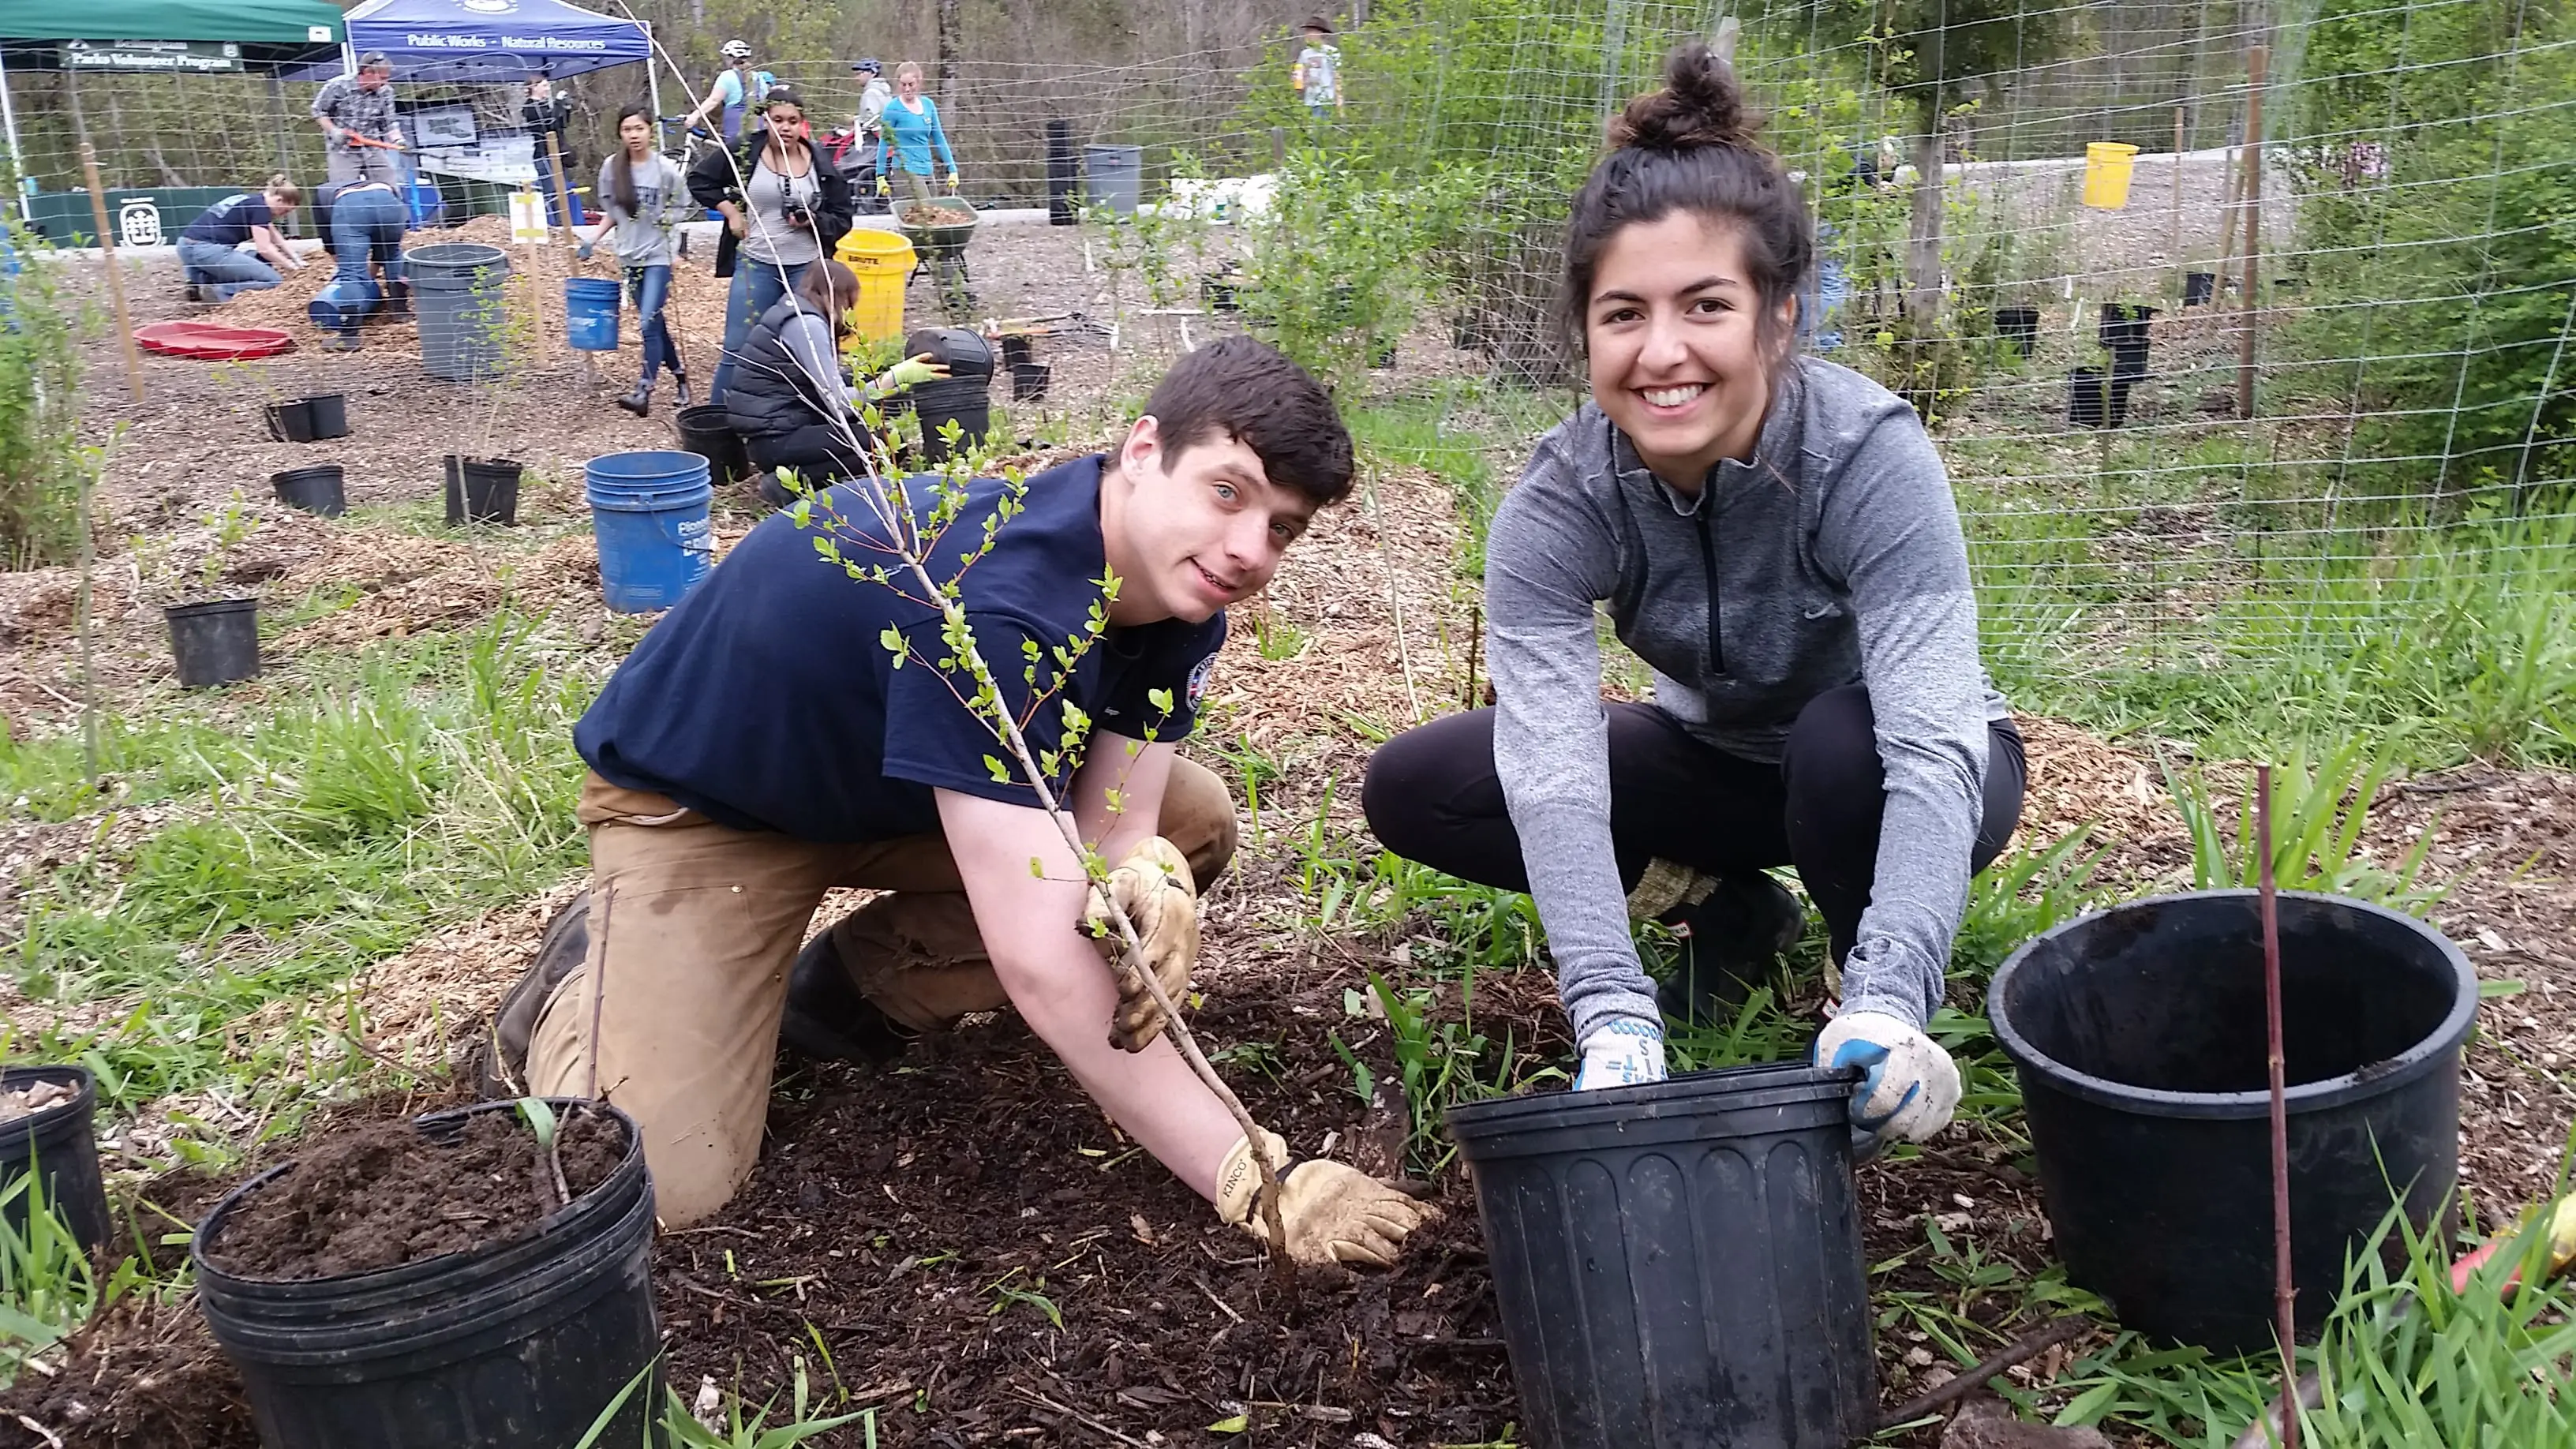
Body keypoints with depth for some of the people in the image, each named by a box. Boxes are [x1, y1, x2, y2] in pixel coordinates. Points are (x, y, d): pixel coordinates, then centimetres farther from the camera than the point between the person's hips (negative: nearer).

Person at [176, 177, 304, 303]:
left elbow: (275, 238, 31)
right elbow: (264, 248, -10)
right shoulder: (259, 206, -6)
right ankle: (218, 292, -20)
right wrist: (292, 266, 2)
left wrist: (296, 260, 31)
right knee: (273, 280, -9)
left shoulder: (252, 199, 22)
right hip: (207, 250, -10)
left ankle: (201, 281, 7)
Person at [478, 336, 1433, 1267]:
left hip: (888, 793, 8)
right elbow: (1042, 959, -42)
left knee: (1194, 822, -5)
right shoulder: (995, 601, -40)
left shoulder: (1175, 588, -13)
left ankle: (849, 995, 5)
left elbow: (1115, 826, -14)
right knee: (655, 1189, -24)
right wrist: (1254, 1183, -40)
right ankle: (580, 987, 10)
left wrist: (1149, 883, -41)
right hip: (699, 803, -8)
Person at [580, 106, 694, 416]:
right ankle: (679, 372, 30)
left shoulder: (666, 168, -11)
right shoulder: (611, 168, 0)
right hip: (629, 256, 4)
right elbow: (611, 213, 12)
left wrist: (664, 219, -15)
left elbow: (685, 208, 1)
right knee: (655, 322, 12)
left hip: (658, 256, -4)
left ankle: (644, 391, -10)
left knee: (648, 324, -13)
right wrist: (591, 240, 4)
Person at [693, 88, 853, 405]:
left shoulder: (821, 165, 1)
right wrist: (730, 212, -2)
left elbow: (841, 220, 5)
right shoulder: (743, 153, -3)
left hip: (807, 268, 2)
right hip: (756, 264, -2)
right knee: (738, 349, -1)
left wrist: (812, 221, -14)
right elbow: (699, 179, 9)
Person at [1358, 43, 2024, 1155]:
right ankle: (1727, 910, 3)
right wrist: (1613, 1019, -49)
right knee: (1411, 787, -15)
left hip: (1886, 772, -3)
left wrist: (1889, 1003, -55)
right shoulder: (1557, 506, -24)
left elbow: (1930, 742, -40)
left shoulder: (1872, 458, -31)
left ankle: (1861, 984, -7)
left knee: (1843, 741, -38)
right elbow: (1551, 768, -36)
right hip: (1723, 759, 3)